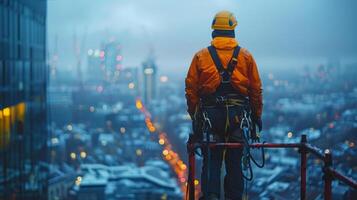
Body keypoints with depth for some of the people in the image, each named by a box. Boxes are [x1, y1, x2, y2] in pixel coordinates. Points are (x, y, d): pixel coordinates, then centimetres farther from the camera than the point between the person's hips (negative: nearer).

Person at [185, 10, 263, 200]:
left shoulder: (201, 56, 2)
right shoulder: (246, 56, 3)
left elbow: (191, 89, 0)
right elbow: (256, 90, 3)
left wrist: (194, 115, 8)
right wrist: (257, 115, 11)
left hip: (210, 114, 0)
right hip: (238, 114, 1)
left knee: (211, 160, 5)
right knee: (234, 161, 8)